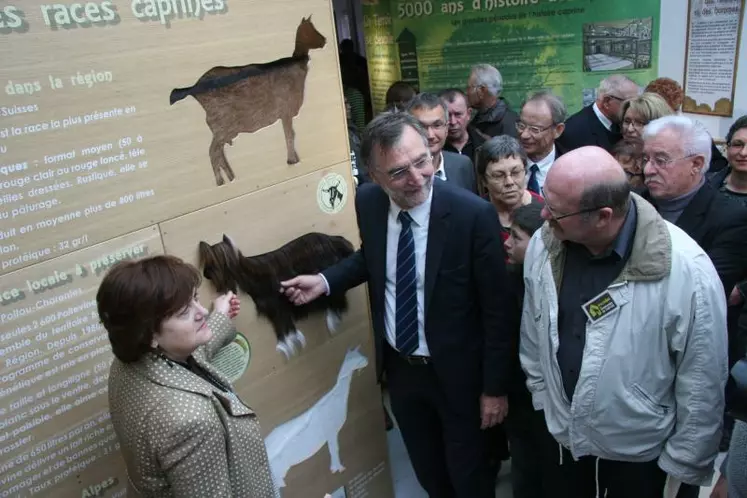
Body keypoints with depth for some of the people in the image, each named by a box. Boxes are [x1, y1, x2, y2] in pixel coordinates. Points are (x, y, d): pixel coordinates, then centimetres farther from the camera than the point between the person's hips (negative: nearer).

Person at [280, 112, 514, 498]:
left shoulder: (473, 214, -26)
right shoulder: (367, 202, -12)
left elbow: (496, 310, -17)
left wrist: (495, 387, -11)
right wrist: (325, 281, -6)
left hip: (457, 372, -4)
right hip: (398, 367, 4)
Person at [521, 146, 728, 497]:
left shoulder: (688, 271, -27)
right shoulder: (544, 245, -14)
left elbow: (702, 387, -16)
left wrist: (682, 468, -7)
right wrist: (542, 399, 10)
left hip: (641, 455, -3)